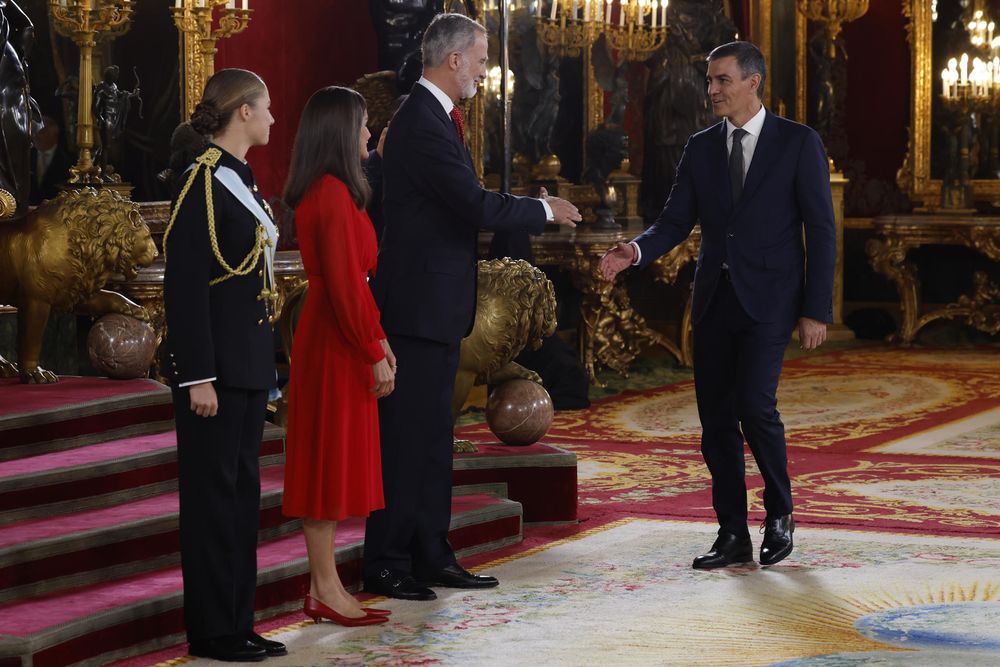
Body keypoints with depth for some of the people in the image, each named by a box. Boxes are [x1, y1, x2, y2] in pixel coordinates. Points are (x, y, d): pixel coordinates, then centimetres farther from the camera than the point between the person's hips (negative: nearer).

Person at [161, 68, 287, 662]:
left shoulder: (242, 180, 13)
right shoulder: (203, 184, -14)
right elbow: (184, 285, -18)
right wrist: (198, 377, -20)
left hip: (250, 360, 9)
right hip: (216, 363, -9)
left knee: (243, 487, 12)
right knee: (214, 491, -2)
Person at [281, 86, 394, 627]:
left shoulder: (322, 193, 13)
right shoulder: (334, 196, -18)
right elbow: (345, 285, -21)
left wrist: (376, 338, 17)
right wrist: (374, 353, -15)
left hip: (333, 340, 10)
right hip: (336, 345, -10)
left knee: (329, 464, 11)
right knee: (329, 460, -4)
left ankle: (324, 585, 16)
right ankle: (325, 590, 1)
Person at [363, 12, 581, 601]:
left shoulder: (433, 117, 15)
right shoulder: (424, 123, -18)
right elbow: (476, 204, -23)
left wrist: (530, 213, 9)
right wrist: (543, 210, -9)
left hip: (435, 306, 11)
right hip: (419, 304, -11)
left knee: (434, 436, 14)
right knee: (407, 437, -5)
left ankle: (431, 554, 21)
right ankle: (386, 565, 1)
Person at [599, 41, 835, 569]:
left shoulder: (798, 143, -2)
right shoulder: (701, 148, 10)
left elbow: (820, 229, -3)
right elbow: (676, 221, 7)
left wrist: (816, 310, -8)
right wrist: (636, 250, -15)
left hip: (767, 299, -5)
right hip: (714, 299, 5)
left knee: (755, 405, -17)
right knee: (715, 417, 4)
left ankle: (779, 513, 7)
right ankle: (733, 535, 13)